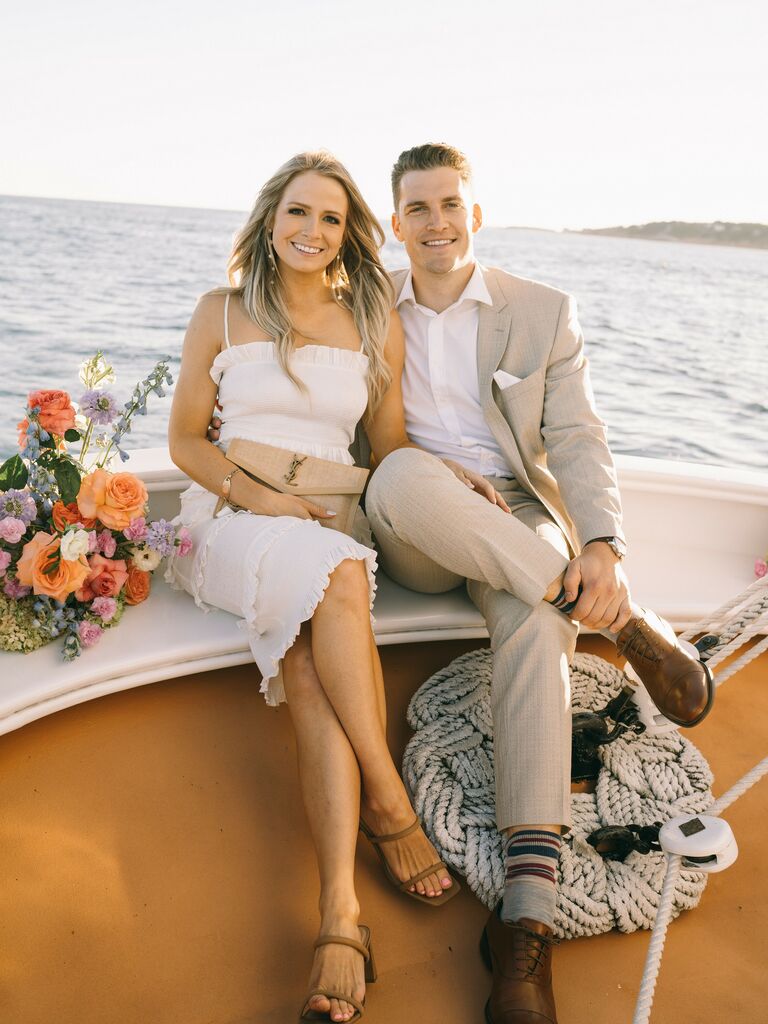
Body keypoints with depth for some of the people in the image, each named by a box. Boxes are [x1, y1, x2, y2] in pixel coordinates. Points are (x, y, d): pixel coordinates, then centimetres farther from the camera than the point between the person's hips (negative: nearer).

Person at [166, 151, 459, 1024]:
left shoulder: (375, 323, 12)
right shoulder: (221, 312, 8)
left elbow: (390, 445, 15)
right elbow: (184, 439, 7)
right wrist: (250, 492, -12)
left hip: (333, 522, 2)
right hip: (234, 521, -1)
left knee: (309, 660, -30)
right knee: (335, 575, -35)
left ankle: (339, 911, -33)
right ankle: (389, 802, -25)